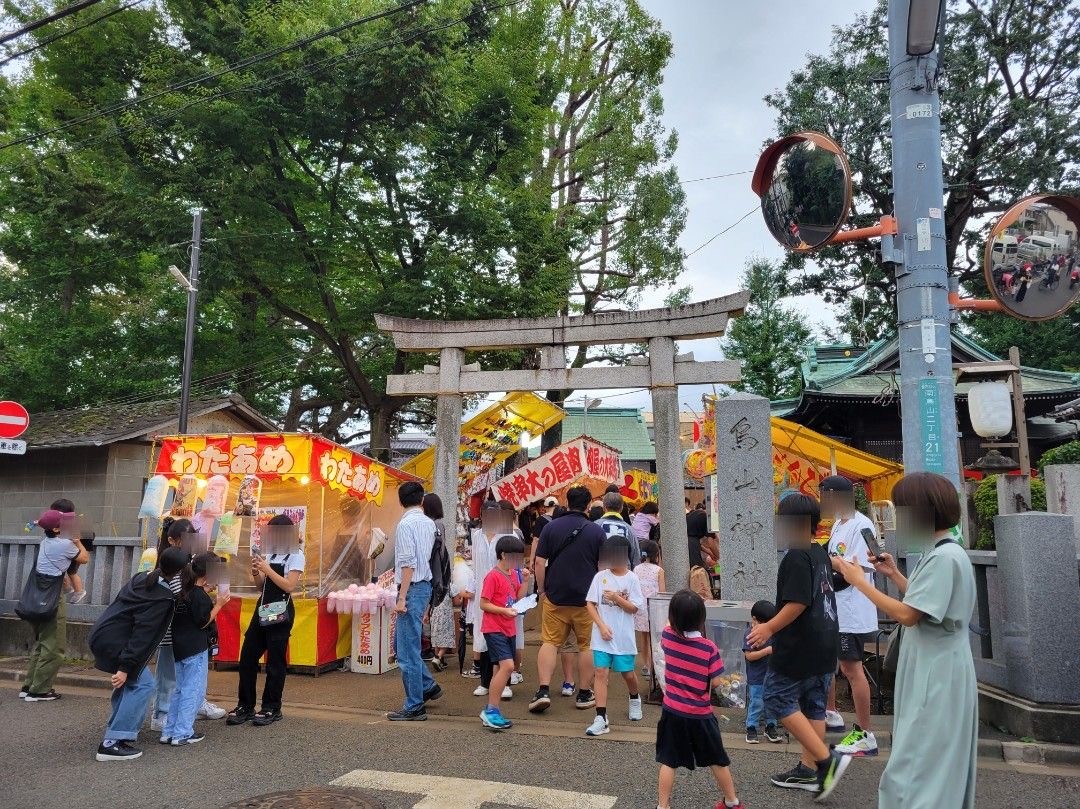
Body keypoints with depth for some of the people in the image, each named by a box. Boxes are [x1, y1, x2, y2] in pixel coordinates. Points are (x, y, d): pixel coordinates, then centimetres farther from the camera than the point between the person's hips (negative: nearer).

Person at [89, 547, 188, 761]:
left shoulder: (141, 578, 8)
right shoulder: (163, 597, -18)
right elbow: (143, 633, -22)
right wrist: (125, 667, -22)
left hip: (102, 635, 9)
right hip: (113, 641, -9)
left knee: (130, 683, 22)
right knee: (142, 685, -4)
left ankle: (117, 732, 28)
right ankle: (112, 743, -6)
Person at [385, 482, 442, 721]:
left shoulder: (405, 524, -15)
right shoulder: (429, 523, 9)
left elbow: (408, 564, -19)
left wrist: (402, 598, -16)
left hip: (412, 587, -9)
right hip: (425, 584, 9)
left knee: (407, 651, 0)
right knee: (402, 644, 21)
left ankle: (414, 707, 7)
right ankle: (428, 686, 29)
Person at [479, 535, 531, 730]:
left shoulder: (512, 575, 11)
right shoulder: (493, 576, -14)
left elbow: (519, 599, 14)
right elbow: (483, 604, -14)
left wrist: (524, 581, 2)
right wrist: (504, 611, -24)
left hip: (509, 629, 9)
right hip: (494, 629, -9)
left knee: (500, 669, 12)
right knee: (507, 665, -19)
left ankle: (491, 712, 21)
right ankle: (491, 710, -10)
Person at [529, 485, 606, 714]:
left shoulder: (551, 527, -1)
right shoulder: (596, 530, -2)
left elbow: (540, 561, -3)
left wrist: (541, 588, 7)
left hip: (555, 596, 1)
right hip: (587, 598, 0)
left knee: (549, 642, 6)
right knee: (587, 645, 10)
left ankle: (544, 691, -3)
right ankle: (584, 694, 16)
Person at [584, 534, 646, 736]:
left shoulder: (631, 579, -4)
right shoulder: (600, 577, -1)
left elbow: (635, 609, -4)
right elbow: (590, 604, -2)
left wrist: (617, 598, -18)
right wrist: (602, 626, -11)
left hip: (624, 636, 0)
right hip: (602, 635, 0)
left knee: (628, 673, 13)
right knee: (600, 672, -6)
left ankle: (635, 699, 45)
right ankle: (601, 719, -2)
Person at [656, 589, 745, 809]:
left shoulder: (668, 637, -10)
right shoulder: (709, 647, -17)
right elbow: (716, 682, -11)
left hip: (671, 711, 1)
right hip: (700, 714, -1)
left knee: (668, 762, 11)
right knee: (717, 761, 18)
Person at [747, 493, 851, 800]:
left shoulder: (797, 557, -18)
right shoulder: (821, 554, 11)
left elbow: (798, 602, -24)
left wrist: (769, 628, -18)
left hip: (800, 645, -9)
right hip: (824, 644, 9)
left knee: (778, 698, 0)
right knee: (813, 705, 14)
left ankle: (827, 758, -3)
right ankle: (809, 770, 22)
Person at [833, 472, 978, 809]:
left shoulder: (945, 557, -21)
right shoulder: (941, 553, 10)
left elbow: (908, 615, -24)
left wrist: (859, 581, -17)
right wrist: (893, 574, 14)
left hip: (936, 675, -10)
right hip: (931, 671, 10)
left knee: (918, 769, -3)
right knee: (935, 765, 20)